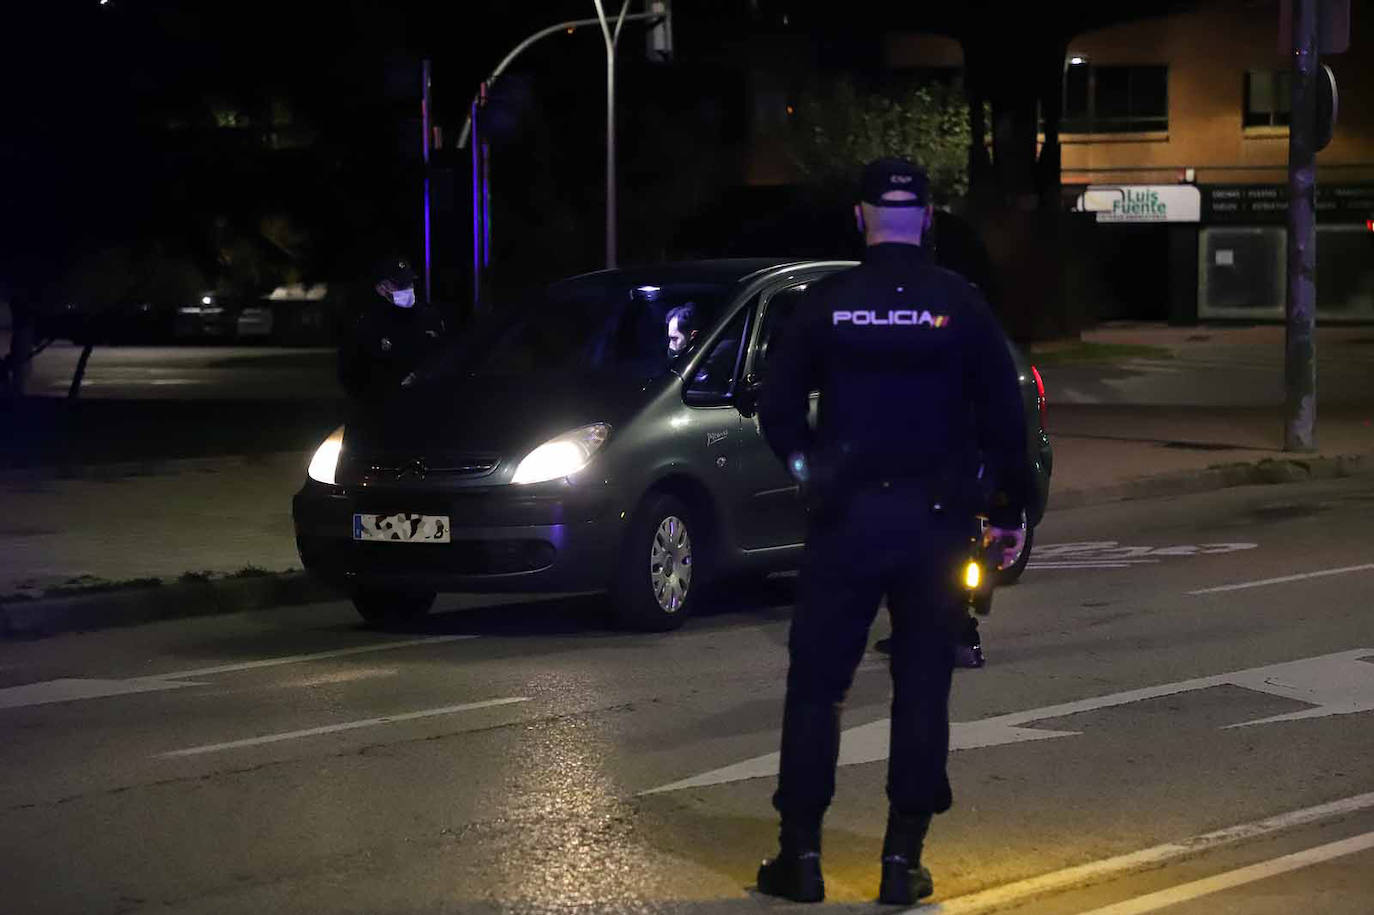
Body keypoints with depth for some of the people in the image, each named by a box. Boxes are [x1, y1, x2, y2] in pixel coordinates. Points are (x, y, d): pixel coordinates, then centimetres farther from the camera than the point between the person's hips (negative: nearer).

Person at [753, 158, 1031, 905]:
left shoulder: (825, 304, -3)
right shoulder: (960, 306, -3)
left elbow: (777, 409, 0)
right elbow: (1002, 416, -1)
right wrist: (1006, 510, 10)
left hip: (846, 516, 0)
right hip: (936, 523, 1)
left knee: (816, 685, 6)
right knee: (922, 690, 7)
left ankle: (801, 853, 5)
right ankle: (903, 859, 6)